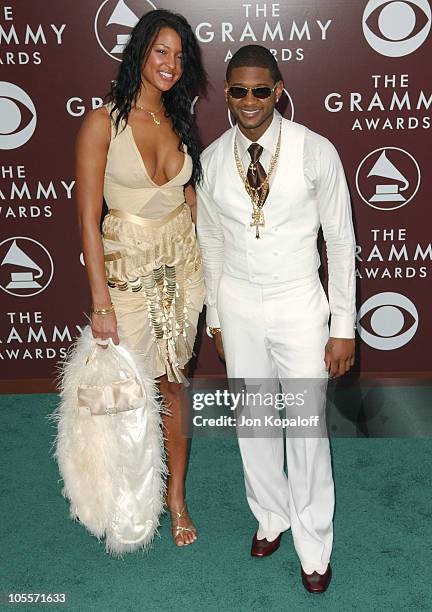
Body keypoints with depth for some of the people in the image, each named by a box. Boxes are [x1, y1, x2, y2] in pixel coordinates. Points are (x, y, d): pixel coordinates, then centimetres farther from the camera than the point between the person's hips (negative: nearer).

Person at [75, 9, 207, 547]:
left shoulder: (180, 124, 6)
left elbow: (190, 201, 12)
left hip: (181, 266, 4)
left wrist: (201, 269, 8)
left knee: (174, 383, 11)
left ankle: (176, 495, 28)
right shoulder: (103, 123, -10)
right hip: (127, 269, -4)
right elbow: (88, 217, -12)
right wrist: (101, 300, -16)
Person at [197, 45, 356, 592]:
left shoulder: (316, 152, -12)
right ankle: (271, 516, 40)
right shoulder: (210, 161, -3)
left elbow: (340, 239, -7)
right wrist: (215, 317, 13)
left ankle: (314, 546, 26)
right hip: (238, 309, 3)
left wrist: (344, 326, -7)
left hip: (299, 306, -3)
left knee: (308, 427, 4)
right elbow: (211, 244, 8)